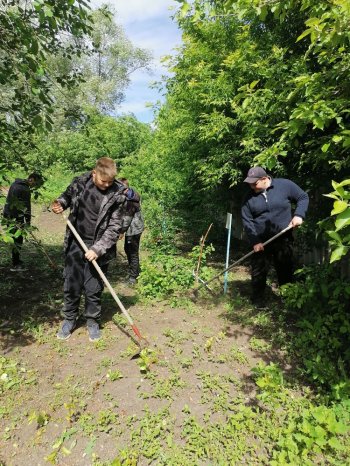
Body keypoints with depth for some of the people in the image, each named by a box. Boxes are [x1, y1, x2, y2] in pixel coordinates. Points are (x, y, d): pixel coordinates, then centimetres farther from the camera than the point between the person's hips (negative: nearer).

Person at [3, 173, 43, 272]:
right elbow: (27, 207, -18)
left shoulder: (15, 183, 13)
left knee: (16, 239, 15)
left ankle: (16, 261, 22)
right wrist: (28, 222, -13)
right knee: (17, 240, -4)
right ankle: (16, 265, 0)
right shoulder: (25, 190, -18)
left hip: (8, 214, 10)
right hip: (16, 218, -10)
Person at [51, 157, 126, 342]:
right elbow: (67, 196, 16)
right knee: (71, 285, 11)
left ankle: (92, 321, 29)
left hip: (98, 248, -2)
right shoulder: (80, 182, -5)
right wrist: (60, 204, -7)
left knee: (93, 289, 7)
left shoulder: (118, 194, -13)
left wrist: (97, 248, -20)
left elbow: (114, 227, -13)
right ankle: (69, 319, 33)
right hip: (76, 244, 3)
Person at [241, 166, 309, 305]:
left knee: (286, 270, 11)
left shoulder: (285, 185, -6)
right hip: (260, 241, 1)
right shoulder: (249, 197, -2)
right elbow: (247, 221, -3)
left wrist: (299, 215, -12)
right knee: (258, 271, 6)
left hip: (283, 239, 0)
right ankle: (257, 299, 22)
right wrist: (255, 241, -11)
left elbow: (303, 197, 5)